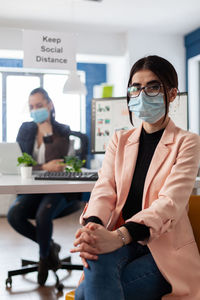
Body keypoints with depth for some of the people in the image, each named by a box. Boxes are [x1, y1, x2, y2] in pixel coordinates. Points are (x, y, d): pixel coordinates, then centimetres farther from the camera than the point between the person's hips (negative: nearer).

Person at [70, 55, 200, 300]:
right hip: (123, 243, 3)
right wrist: (92, 226, -25)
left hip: (166, 250, -3)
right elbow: (104, 189, -1)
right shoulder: (120, 140, 14)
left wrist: (120, 236, -32)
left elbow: (171, 202, -16)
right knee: (97, 258, -34)